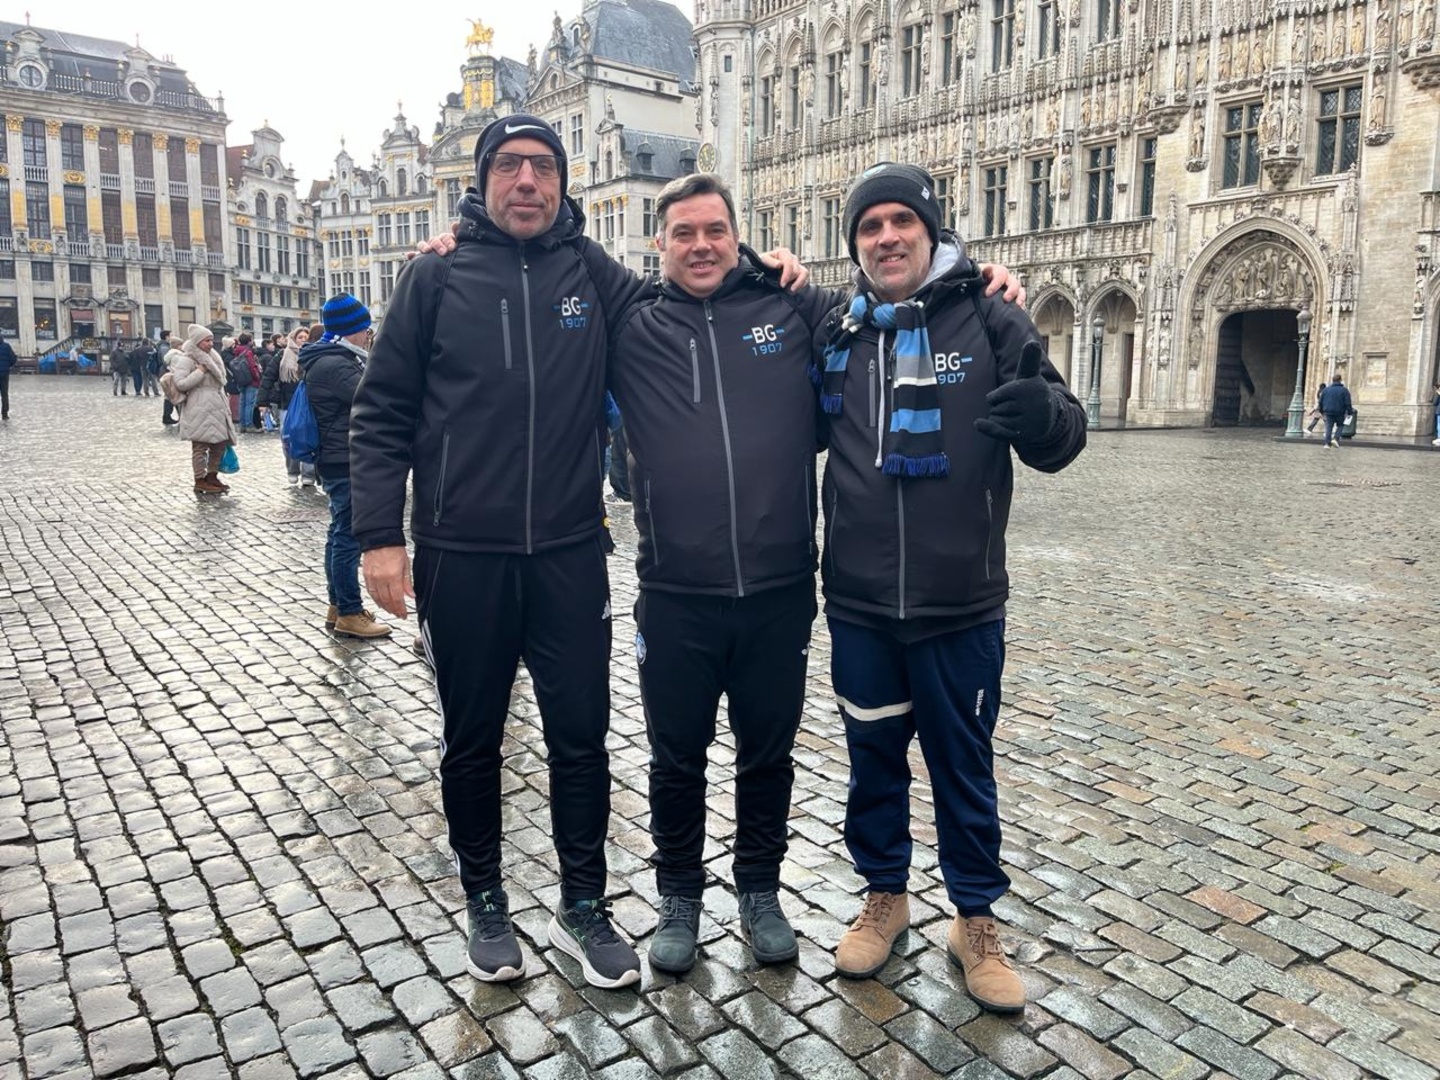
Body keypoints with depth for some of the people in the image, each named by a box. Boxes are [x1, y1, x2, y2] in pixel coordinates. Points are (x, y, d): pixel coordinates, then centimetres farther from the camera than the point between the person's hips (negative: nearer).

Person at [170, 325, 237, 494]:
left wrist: (224, 405, 17)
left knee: (221, 442, 9)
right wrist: (200, 371, -17)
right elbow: (181, 383, -18)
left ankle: (212, 476, 21)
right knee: (200, 445, -3)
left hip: (216, 407, 8)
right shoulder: (186, 360, -8)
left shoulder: (211, 357, 17)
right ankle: (200, 481, 4)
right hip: (199, 410, -8)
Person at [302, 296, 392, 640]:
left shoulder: (335, 359, 16)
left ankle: (338, 605, 25)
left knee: (341, 534, 16)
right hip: (346, 462, -11)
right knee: (349, 537, -6)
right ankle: (349, 614, 0)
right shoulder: (332, 365, -19)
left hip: (343, 460, 11)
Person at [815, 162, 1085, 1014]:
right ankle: (885, 896, 38)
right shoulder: (836, 331, 5)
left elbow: (1061, 442, -7)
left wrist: (1045, 414, -30)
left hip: (961, 603, -2)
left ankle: (977, 921, 32)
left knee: (963, 766, 12)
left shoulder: (987, 317, -4)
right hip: (858, 602, 3)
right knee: (874, 758, 16)